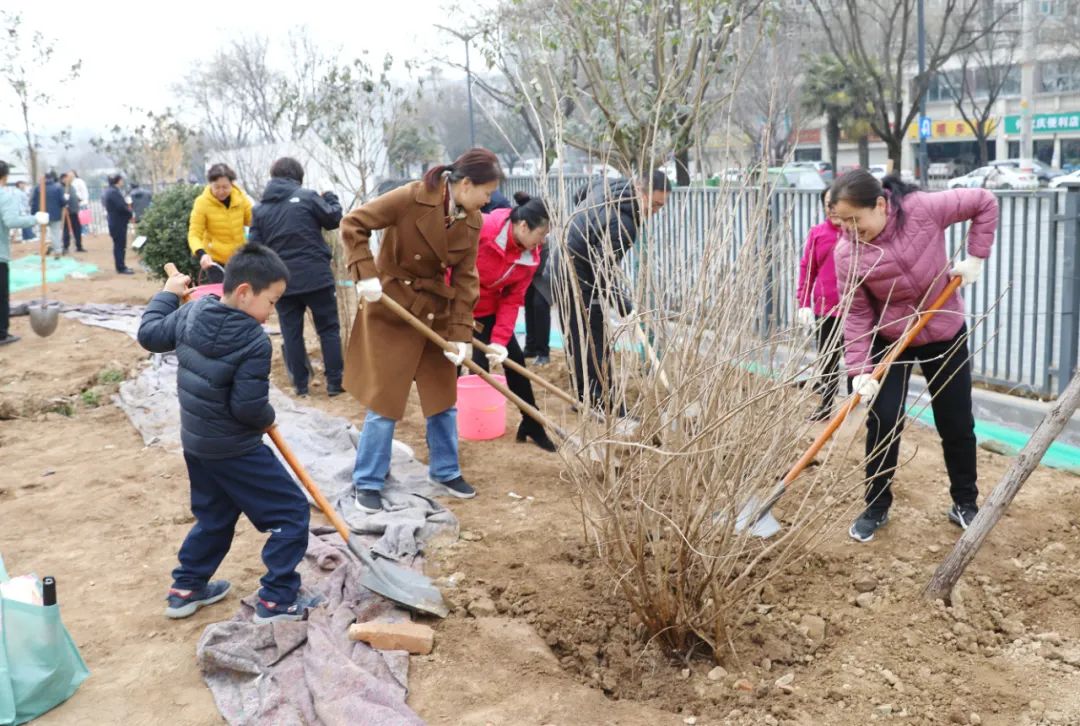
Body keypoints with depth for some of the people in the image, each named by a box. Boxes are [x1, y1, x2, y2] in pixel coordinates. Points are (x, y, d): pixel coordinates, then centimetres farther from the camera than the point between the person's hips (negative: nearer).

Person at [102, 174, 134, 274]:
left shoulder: (109, 191, 14)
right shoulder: (114, 192, -19)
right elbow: (121, 207, -24)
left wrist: (127, 204, 4)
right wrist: (130, 214, -9)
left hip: (116, 222, 10)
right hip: (118, 223, -10)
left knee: (119, 245, 15)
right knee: (120, 245, -7)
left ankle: (121, 266, 22)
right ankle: (121, 268, -4)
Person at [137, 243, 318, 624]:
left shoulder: (191, 313, -3)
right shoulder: (254, 341, -24)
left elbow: (150, 334, 13)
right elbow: (249, 408, -25)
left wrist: (168, 293, 26)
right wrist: (268, 418, -2)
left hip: (196, 443, 8)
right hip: (234, 449, -8)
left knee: (214, 517, 27)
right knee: (291, 513, 3)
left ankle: (186, 588, 34)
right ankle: (276, 600, 6)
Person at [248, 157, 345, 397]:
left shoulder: (260, 209, 6)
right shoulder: (307, 196, -6)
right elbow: (334, 219, 4)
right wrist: (330, 197, 22)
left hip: (281, 280, 3)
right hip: (315, 276, -3)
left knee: (291, 333, 9)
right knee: (329, 329, 7)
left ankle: (300, 384, 11)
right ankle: (335, 382, 6)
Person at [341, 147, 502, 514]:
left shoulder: (472, 222, -2)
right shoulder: (412, 197, -20)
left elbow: (465, 279, -1)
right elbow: (353, 224, -18)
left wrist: (461, 334, -7)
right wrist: (366, 273, -27)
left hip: (437, 315, 6)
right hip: (392, 308, -6)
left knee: (444, 396, 14)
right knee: (385, 399, 1)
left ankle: (446, 470, 32)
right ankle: (367, 481, 15)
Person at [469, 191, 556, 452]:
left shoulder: (530, 256, -9)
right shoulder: (480, 228, -30)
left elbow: (512, 300, -8)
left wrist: (499, 340, -18)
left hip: (487, 309, 6)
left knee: (515, 359, 6)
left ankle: (532, 425, 21)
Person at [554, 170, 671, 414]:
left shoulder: (610, 184, -1)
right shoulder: (622, 224, -29)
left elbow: (580, 196, 21)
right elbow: (602, 272, -30)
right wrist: (624, 307, -24)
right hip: (579, 277, -10)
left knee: (576, 338, 15)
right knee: (595, 343, -7)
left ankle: (585, 399, 24)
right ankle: (606, 409, -4)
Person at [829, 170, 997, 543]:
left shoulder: (923, 208, -24)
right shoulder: (847, 254, -21)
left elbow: (984, 203, -10)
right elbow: (856, 314, -16)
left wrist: (975, 257, -13)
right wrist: (859, 369, -22)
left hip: (946, 334, 0)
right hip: (888, 341, 0)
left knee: (957, 424, 8)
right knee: (883, 422, -5)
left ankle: (965, 504, 26)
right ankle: (876, 508, 12)